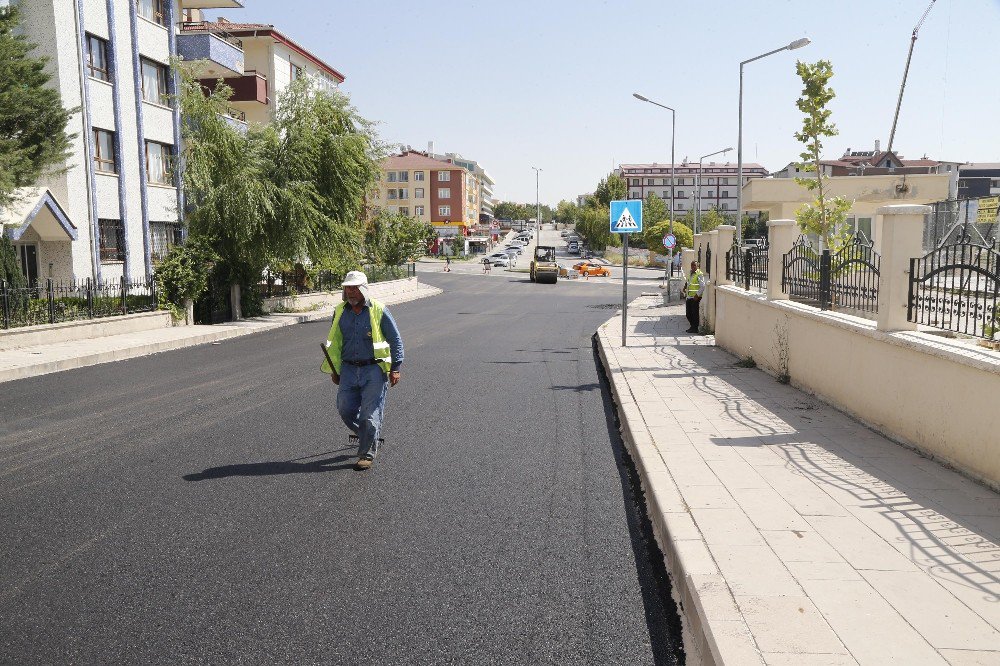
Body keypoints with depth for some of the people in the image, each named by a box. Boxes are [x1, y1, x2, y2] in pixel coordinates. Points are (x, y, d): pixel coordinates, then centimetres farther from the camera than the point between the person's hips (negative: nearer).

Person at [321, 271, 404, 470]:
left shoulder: (378, 311, -5)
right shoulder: (340, 311, 8)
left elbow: (396, 340, -1)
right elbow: (334, 343, 18)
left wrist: (395, 368, -6)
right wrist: (334, 369, 17)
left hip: (374, 370, -4)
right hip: (349, 369, 5)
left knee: (370, 414, -5)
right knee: (345, 410, 3)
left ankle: (367, 454, 8)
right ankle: (366, 437, 30)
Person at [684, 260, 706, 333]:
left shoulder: (699, 274, -11)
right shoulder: (690, 274, 14)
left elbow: (702, 286, -16)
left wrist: (697, 295, -18)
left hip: (695, 297, -8)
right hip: (689, 297, 8)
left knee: (695, 313, -1)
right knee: (689, 314, 12)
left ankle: (695, 328, 7)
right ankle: (692, 327, 25)